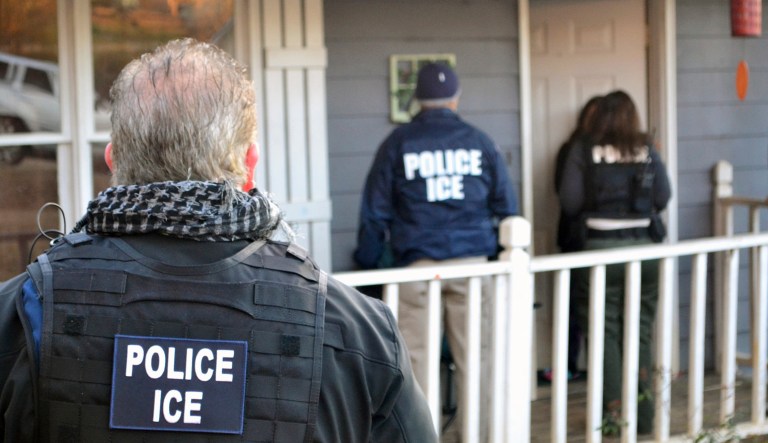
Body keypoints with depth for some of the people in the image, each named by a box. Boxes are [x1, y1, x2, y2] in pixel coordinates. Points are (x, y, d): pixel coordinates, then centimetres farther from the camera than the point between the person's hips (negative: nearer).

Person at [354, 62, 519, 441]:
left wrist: (367, 263, 11)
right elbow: (506, 206, 9)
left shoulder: (398, 143, 4)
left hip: (416, 263, -1)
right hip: (471, 260, 2)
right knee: (472, 352, 6)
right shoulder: (478, 142, 7)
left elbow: (375, 210, 4)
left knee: (417, 354, 1)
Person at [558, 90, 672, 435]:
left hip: (601, 248, -2)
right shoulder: (647, 152, 0)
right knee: (640, 331, 11)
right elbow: (663, 198, 4)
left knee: (606, 331, 6)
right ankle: (643, 414, 15)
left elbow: (569, 203, -7)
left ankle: (612, 411, 5)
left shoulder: (583, 153, -6)